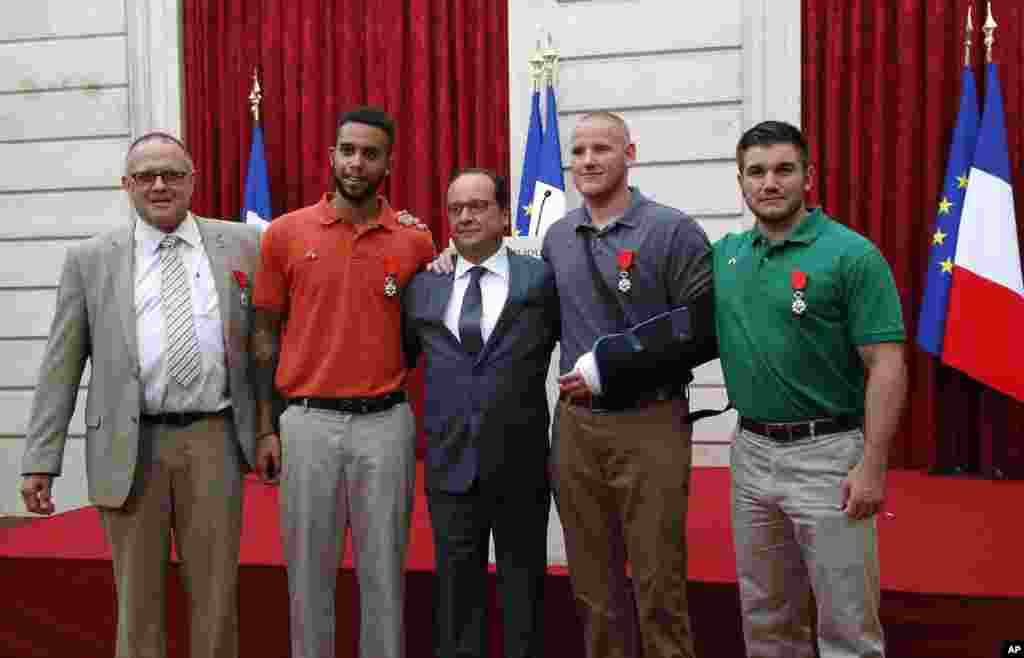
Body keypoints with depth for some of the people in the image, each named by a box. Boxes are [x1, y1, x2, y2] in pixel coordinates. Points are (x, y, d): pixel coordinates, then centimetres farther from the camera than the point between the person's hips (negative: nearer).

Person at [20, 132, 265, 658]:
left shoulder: (243, 245, 6)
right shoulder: (89, 260, 6)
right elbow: (60, 368, 4)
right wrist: (40, 461, 0)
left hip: (213, 440, 0)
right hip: (129, 446, 0)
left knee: (216, 595, 8)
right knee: (137, 598, 9)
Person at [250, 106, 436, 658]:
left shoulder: (415, 242, 2)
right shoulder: (285, 233, 2)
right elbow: (266, 336, 5)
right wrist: (265, 429, 1)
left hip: (386, 422, 0)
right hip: (308, 421, 0)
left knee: (382, 568, 9)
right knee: (309, 567, 9)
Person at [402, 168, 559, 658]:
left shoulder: (542, 279, -2)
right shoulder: (422, 287, 7)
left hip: (521, 465, -2)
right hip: (449, 464, 2)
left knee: (524, 590, 12)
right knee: (456, 592, 13)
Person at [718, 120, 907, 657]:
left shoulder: (851, 255, -10)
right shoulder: (725, 254, 6)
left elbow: (886, 365, -13)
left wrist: (872, 465, -19)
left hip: (826, 453, -5)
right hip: (751, 451, 6)